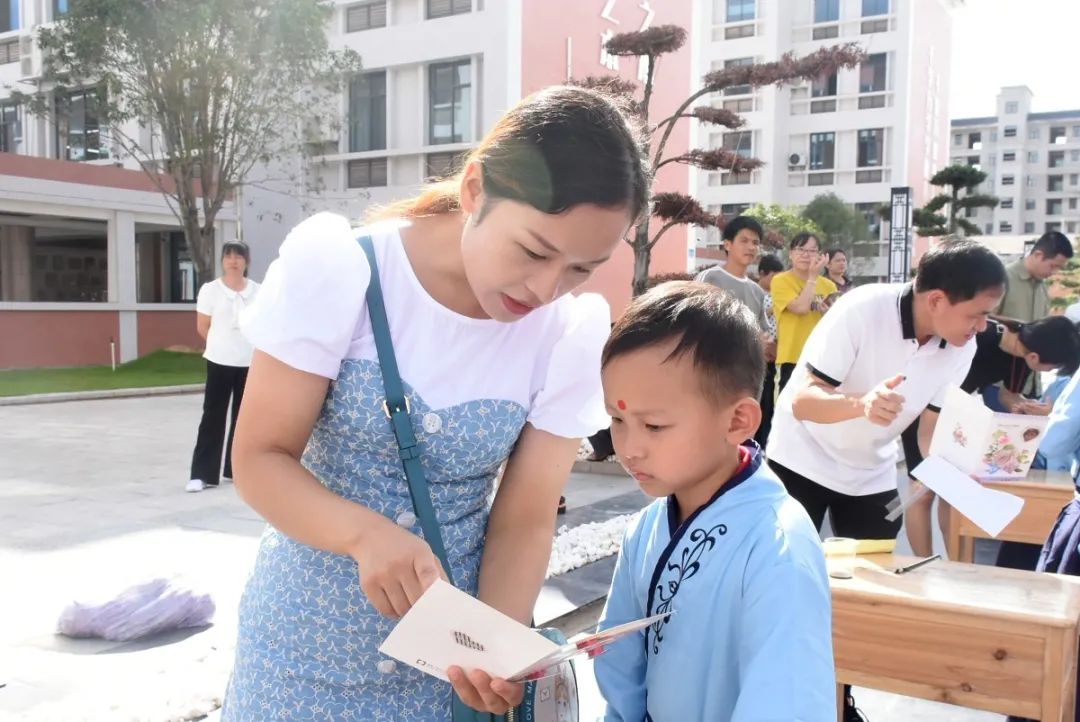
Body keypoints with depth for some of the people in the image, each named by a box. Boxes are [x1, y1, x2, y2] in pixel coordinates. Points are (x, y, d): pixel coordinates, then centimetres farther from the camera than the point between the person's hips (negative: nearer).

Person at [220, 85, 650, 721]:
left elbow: (525, 520, -9)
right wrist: (368, 534, -31)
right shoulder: (338, 264, -18)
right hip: (312, 628, 0)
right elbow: (260, 458, -14)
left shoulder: (574, 332, -13)